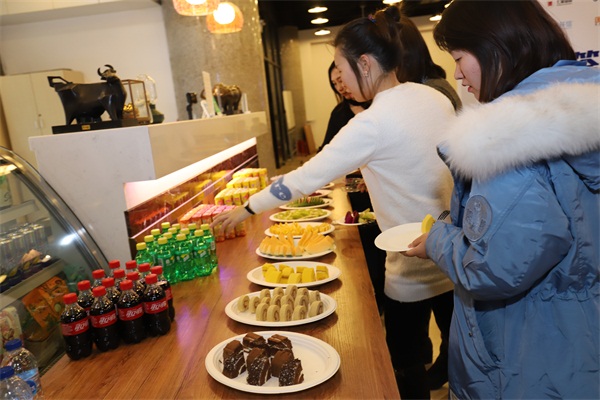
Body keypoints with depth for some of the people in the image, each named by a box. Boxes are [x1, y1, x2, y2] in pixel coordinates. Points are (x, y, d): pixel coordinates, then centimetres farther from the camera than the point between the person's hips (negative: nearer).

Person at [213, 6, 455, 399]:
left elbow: (306, 177, -18)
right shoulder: (436, 97, 1)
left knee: (406, 362, 13)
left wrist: (246, 209, -6)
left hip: (416, 264, -8)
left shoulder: (373, 123, -22)